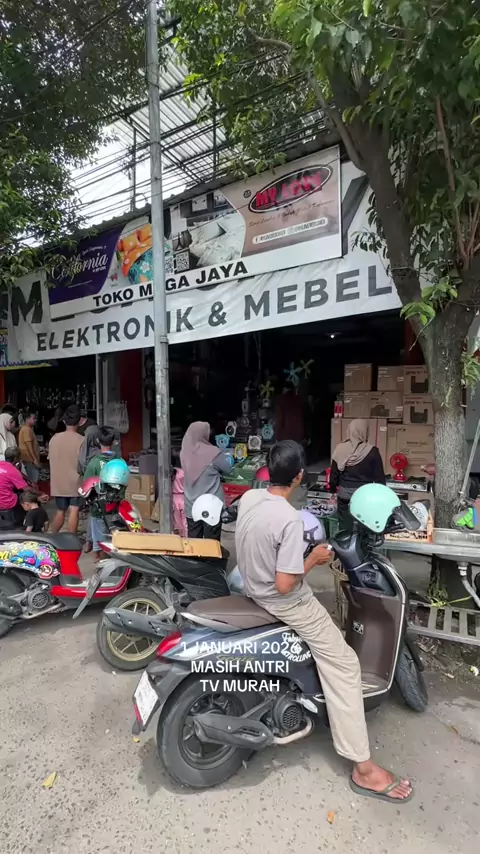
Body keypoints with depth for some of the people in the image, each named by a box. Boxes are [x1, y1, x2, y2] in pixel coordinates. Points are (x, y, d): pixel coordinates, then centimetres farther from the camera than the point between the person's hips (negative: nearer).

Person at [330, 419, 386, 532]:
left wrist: (333, 489, 18)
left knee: (345, 529, 12)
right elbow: (379, 476, -4)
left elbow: (334, 473, 3)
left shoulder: (340, 449, -5)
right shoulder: (372, 451, -11)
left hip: (345, 495, 2)